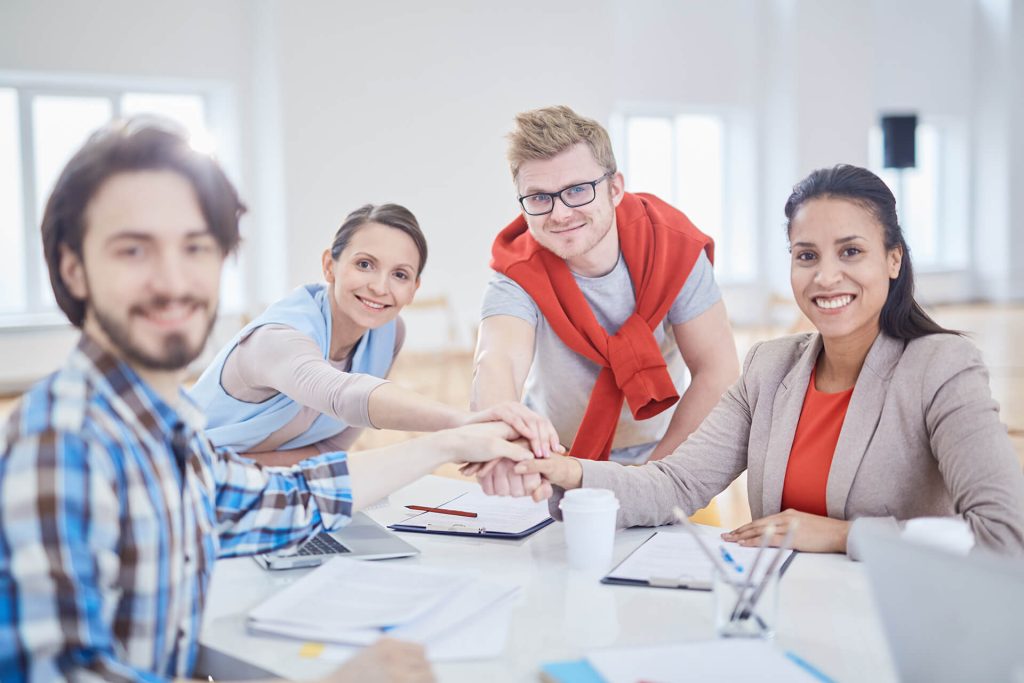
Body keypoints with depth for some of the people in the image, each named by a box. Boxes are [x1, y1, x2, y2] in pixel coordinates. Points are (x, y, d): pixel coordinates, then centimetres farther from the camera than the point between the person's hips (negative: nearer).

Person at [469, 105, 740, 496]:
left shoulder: (672, 247, -17)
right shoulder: (519, 275, -20)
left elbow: (718, 369, -14)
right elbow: (497, 364, -39)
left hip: (656, 454, 0)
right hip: (553, 464, 1)